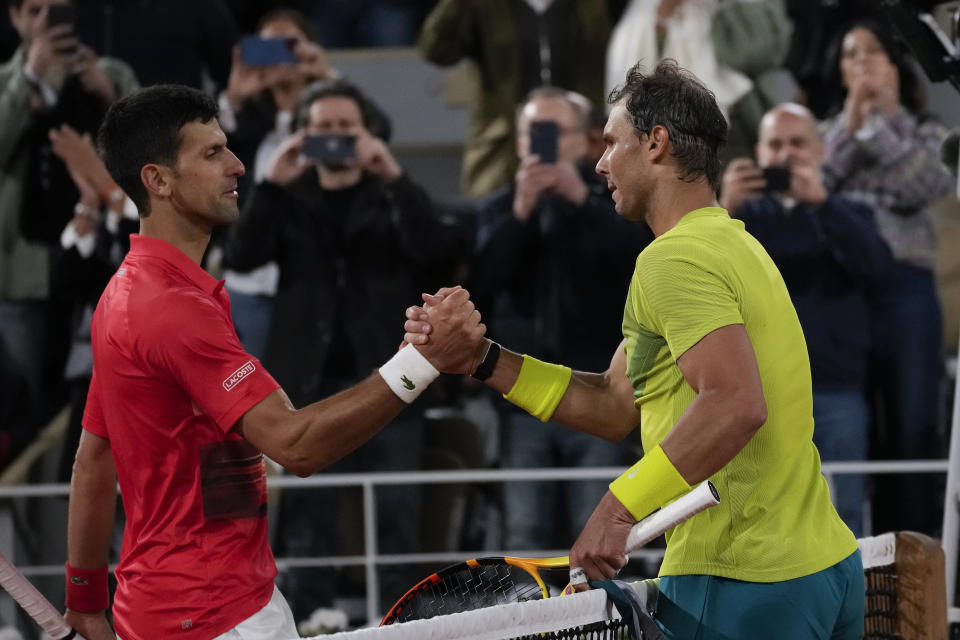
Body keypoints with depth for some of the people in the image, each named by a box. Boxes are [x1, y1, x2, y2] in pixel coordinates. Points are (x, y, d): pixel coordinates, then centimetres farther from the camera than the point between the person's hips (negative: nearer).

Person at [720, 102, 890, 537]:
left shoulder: (846, 216, 14)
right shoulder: (746, 214, 14)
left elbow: (873, 263, -8)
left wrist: (820, 201, -21)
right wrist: (723, 210, -20)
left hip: (836, 390, 0)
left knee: (840, 525, -3)